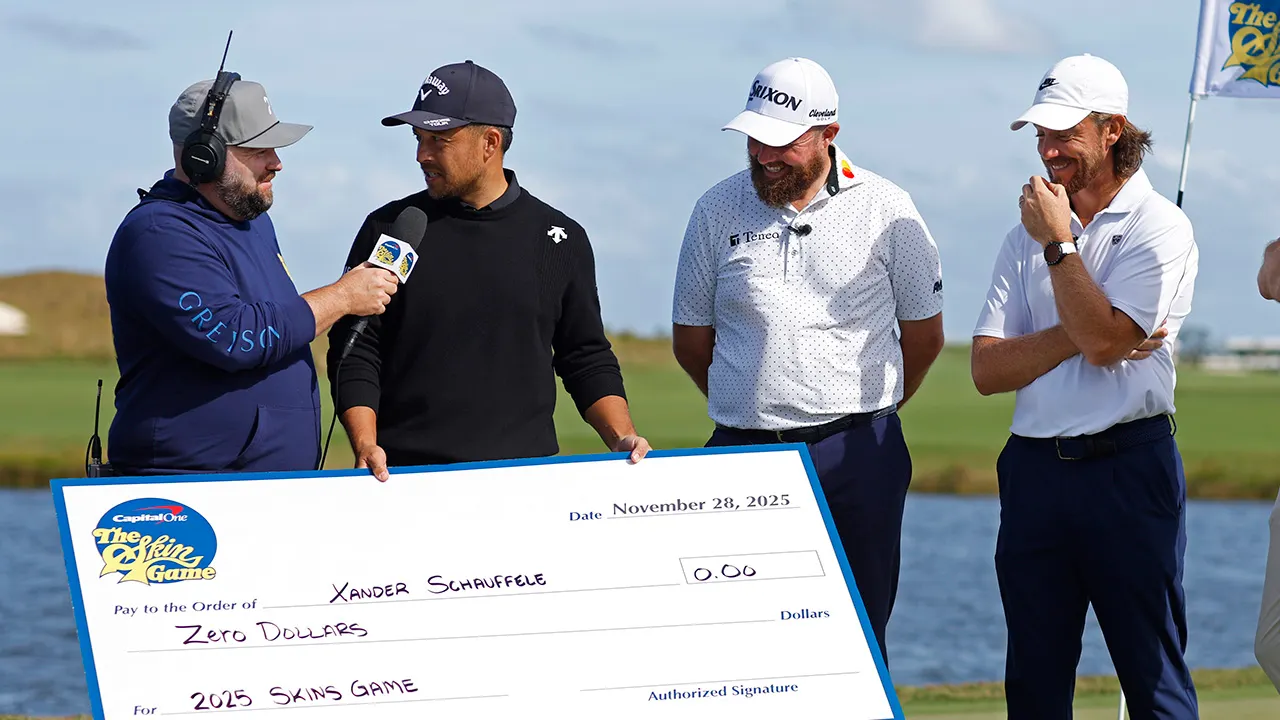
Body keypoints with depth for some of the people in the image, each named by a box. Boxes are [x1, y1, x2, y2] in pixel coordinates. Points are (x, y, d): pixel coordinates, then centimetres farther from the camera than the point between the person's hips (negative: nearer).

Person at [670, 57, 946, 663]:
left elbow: (924, 335, 12)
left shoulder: (886, 209, 2)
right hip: (742, 450, 1)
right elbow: (691, 340, 16)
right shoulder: (717, 212, 6)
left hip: (856, 458, -1)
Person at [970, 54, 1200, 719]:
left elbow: (1102, 339, -17)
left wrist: (1059, 243, -11)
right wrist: (1080, 337, -10)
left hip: (1127, 468, -5)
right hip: (1034, 468, 5)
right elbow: (987, 369, 2)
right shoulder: (1027, 236, 12)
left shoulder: (1159, 229, -3)